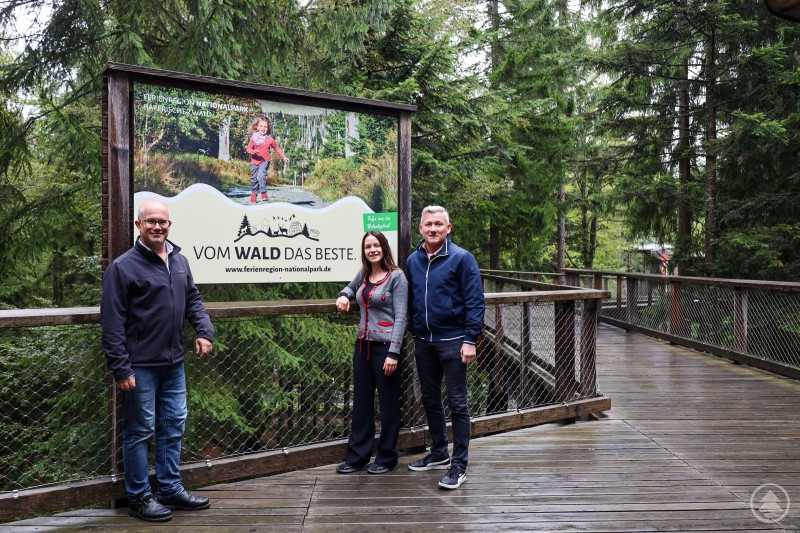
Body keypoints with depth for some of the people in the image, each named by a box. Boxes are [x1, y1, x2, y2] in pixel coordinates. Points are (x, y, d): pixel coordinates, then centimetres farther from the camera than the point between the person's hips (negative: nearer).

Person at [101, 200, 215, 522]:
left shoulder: (179, 262, 10)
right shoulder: (123, 266, -11)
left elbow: (193, 300, 19)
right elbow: (112, 323, -13)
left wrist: (204, 330, 2)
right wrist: (120, 368, -16)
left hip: (173, 363, 7)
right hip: (140, 365, -6)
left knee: (173, 426, 14)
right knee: (140, 431, 5)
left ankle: (171, 489, 27)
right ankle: (139, 498, 19)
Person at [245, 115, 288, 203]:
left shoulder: (270, 139, -5)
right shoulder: (254, 138, -4)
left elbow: (277, 148, 8)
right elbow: (248, 148, -3)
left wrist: (284, 157, 6)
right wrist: (253, 152, -26)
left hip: (265, 161, -3)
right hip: (254, 161, 3)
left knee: (261, 175, -25)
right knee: (254, 178, 11)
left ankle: (263, 192, -14)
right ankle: (253, 194, 27)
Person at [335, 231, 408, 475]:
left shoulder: (396, 276, -8)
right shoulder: (363, 274, 9)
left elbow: (400, 317, -12)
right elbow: (350, 287, 32)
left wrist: (393, 353, -18)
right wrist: (344, 296, 8)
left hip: (385, 345, -6)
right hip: (363, 344, 6)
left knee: (388, 403, 5)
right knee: (361, 402, 11)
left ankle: (387, 457, 19)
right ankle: (357, 456, 22)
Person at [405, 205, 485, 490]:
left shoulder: (461, 259, -9)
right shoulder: (413, 260, 8)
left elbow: (475, 302, -12)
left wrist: (470, 340, -17)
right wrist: (414, 333, 13)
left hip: (452, 341, -6)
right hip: (423, 341, 6)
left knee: (457, 403, 1)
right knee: (430, 400, 16)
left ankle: (459, 465, 10)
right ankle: (439, 454, 32)